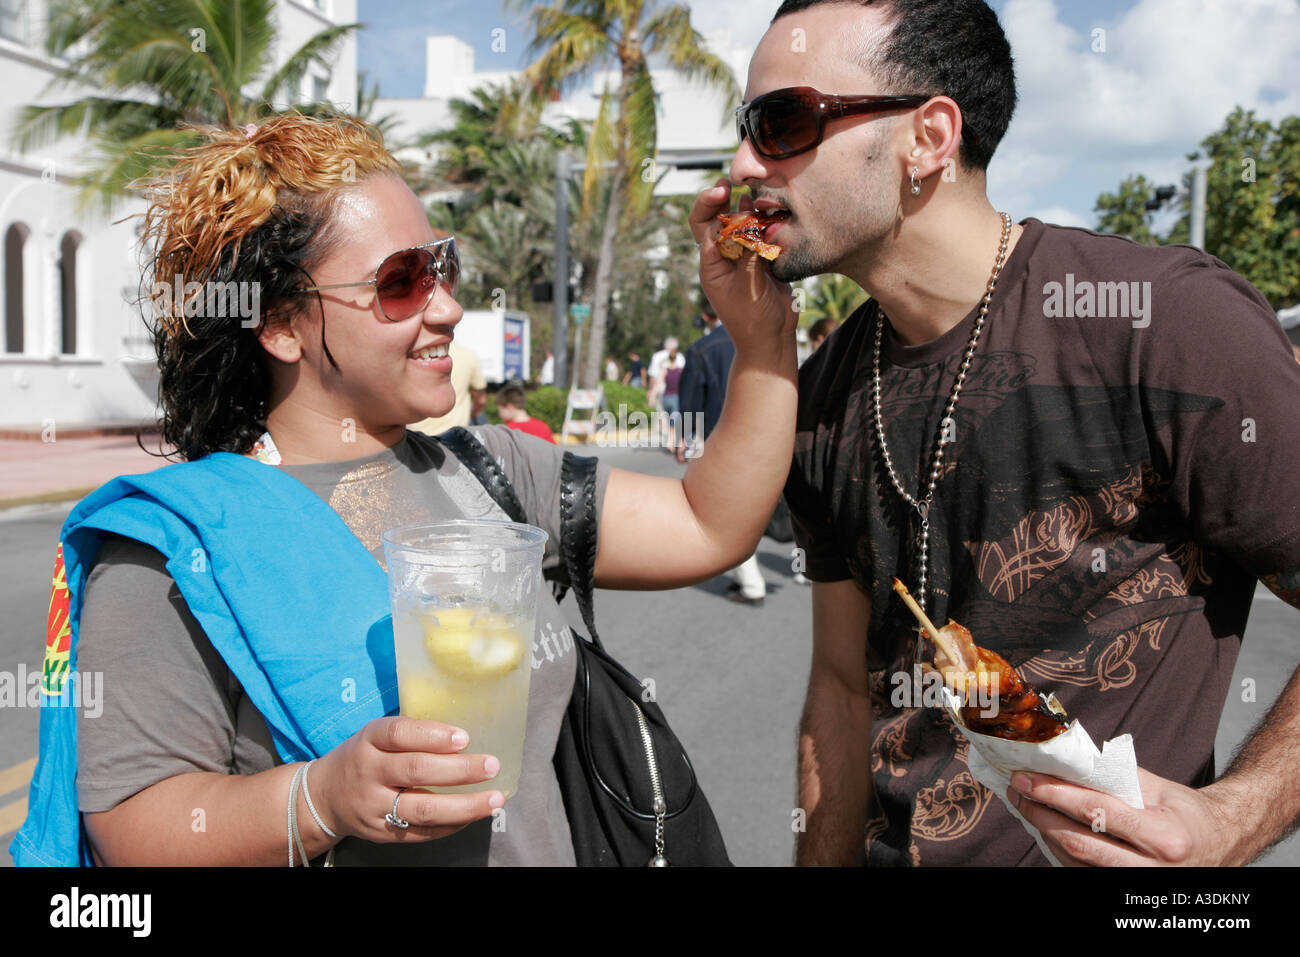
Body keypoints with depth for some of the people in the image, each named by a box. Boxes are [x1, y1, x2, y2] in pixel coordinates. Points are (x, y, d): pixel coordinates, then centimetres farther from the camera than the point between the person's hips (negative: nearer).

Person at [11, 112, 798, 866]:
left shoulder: (490, 468, -2)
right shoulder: (180, 546, -17)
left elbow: (708, 530, -5)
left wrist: (763, 338, -13)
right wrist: (322, 801, -36)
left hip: (545, 845, 6)